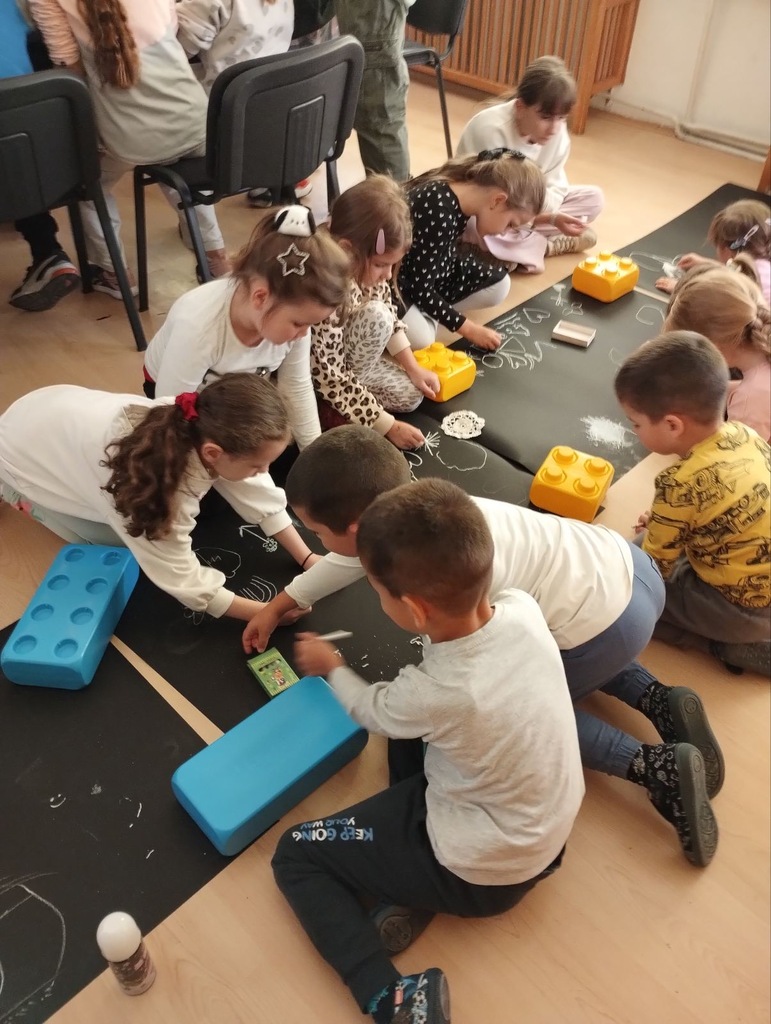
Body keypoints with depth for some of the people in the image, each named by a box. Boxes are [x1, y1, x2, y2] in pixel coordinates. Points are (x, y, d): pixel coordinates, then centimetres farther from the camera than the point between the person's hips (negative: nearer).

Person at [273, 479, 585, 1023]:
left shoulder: (435, 693, -34)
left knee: (295, 855, 7)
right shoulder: (524, 609, -20)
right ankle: (413, 889, 15)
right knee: (412, 723, 21)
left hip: (482, 875, -6)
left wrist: (332, 667, 11)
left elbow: (372, 711, -7)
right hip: (552, 832, 7)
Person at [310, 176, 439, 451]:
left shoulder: (365, 266, -13)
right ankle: (335, 409, -12)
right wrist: (388, 426, -27)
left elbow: (390, 318, 5)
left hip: (345, 356, 7)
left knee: (411, 395, -2)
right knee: (375, 316, -28)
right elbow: (331, 378, -32)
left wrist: (414, 369, -3)